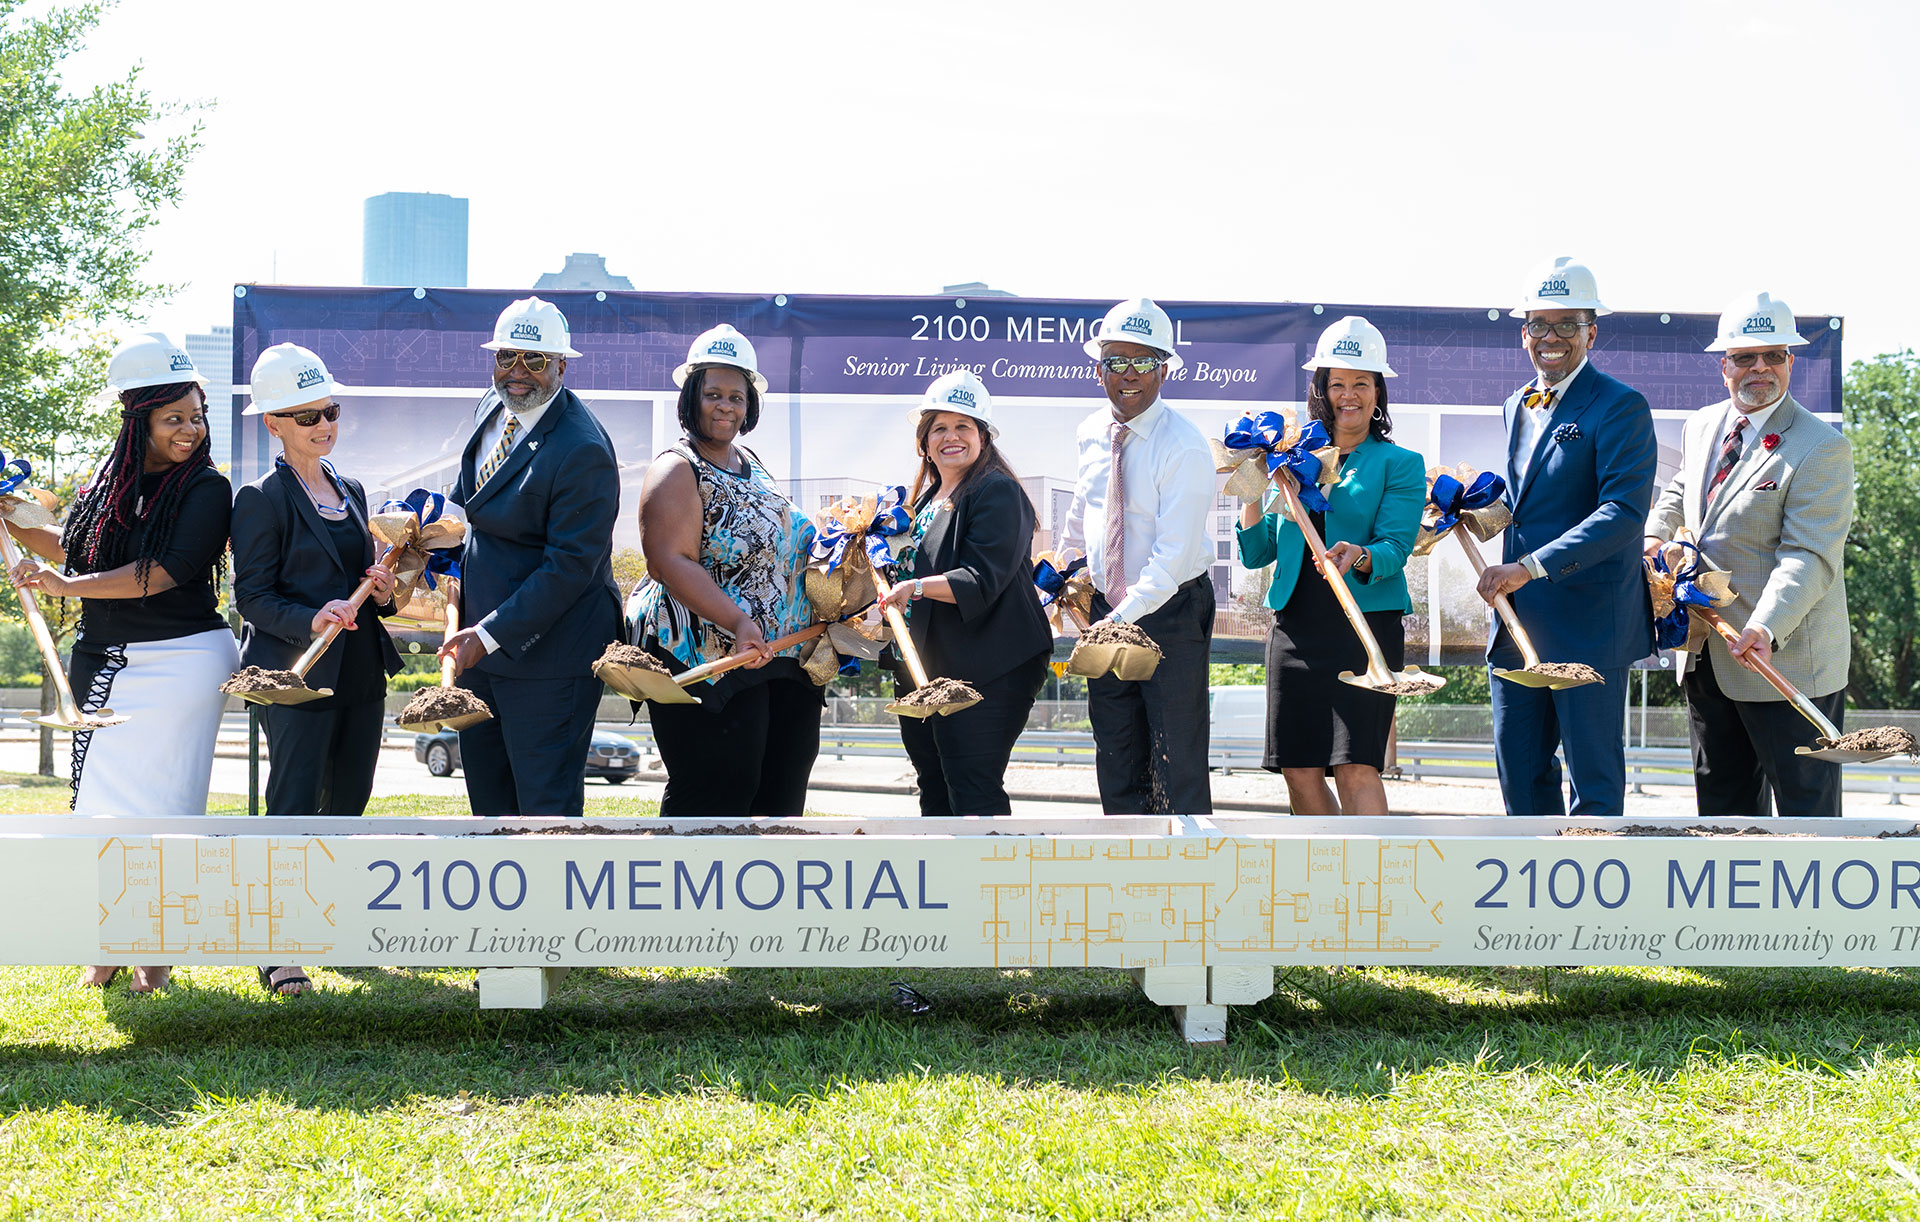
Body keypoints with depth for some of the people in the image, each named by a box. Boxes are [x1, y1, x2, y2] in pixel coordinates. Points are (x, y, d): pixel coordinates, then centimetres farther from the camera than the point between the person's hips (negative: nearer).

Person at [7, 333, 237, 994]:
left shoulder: (206, 488, -7)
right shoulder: (112, 480, 9)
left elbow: (160, 573, -16)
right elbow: (75, 548, 24)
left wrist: (69, 586, -19)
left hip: (178, 662, -5)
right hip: (108, 662, 5)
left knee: (157, 803, -1)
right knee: (105, 800, 4)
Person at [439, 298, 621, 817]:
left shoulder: (584, 451, -22)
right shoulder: (491, 408, 5)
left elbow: (569, 566, -23)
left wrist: (491, 634, -23)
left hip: (547, 652, -9)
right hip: (480, 640, 9)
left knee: (546, 800, 0)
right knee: (487, 791, 20)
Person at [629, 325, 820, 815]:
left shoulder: (748, 461, 17)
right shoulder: (676, 471, -11)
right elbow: (670, 561, -23)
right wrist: (736, 622, -31)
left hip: (780, 658, 9)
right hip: (710, 662, -9)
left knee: (781, 789, 12)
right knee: (716, 791, -6)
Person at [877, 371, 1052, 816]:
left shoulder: (998, 492, -10)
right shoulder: (926, 499, 18)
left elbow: (983, 581, -20)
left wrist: (918, 587, -26)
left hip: (986, 674, -9)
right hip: (924, 671, 9)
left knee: (974, 795, -12)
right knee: (935, 793, 15)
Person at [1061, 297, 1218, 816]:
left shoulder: (1185, 448, -18)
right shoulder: (1092, 433, 3)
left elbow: (1173, 557, -24)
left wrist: (1124, 618, -30)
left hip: (1171, 612, -6)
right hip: (1107, 609, 7)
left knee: (1178, 764, -2)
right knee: (1115, 756, 13)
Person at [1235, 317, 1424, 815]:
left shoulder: (1400, 464, 4)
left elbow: (1395, 547, -10)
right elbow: (1256, 553, 13)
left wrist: (1360, 557, -31)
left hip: (1366, 626, -4)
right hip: (1295, 628, 5)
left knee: (1355, 768, -13)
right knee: (1298, 769, 4)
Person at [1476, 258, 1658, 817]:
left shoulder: (1621, 407, -10)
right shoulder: (1517, 405, 15)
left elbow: (1625, 511, -21)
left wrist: (1531, 567, -27)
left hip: (1588, 623, -7)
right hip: (1517, 623, 7)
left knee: (1595, 781, 0)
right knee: (1519, 770, 12)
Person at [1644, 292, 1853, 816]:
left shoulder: (1823, 448, -14)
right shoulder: (1701, 426, 9)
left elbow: (1808, 556, -23)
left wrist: (1766, 628, -37)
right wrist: (1654, 536, 13)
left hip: (1786, 659, -7)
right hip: (1705, 655, 7)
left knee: (1806, 808, 1)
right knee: (1720, 799, 16)